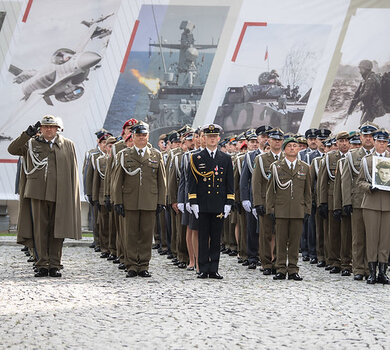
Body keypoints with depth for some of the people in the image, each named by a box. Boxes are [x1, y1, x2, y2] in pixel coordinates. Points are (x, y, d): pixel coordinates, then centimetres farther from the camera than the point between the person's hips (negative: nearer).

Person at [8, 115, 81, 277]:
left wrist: (73, 196, 3)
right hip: (38, 193, 0)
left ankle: (54, 265, 8)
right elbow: (12, 149, 0)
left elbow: (73, 172, 9)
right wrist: (27, 134, -9)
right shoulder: (31, 144, 11)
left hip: (60, 195, 0)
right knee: (40, 230, 1)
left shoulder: (68, 145, 10)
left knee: (57, 230, 2)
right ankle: (42, 265, 5)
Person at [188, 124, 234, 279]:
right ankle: (203, 269, 5)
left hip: (219, 206, 1)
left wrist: (228, 203, 1)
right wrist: (193, 203, -5)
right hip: (202, 206, -1)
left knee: (216, 239, 4)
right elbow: (192, 182, 3)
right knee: (203, 238, 1)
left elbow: (230, 183, 9)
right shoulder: (196, 158, 5)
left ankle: (214, 269, 9)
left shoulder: (226, 158, 9)